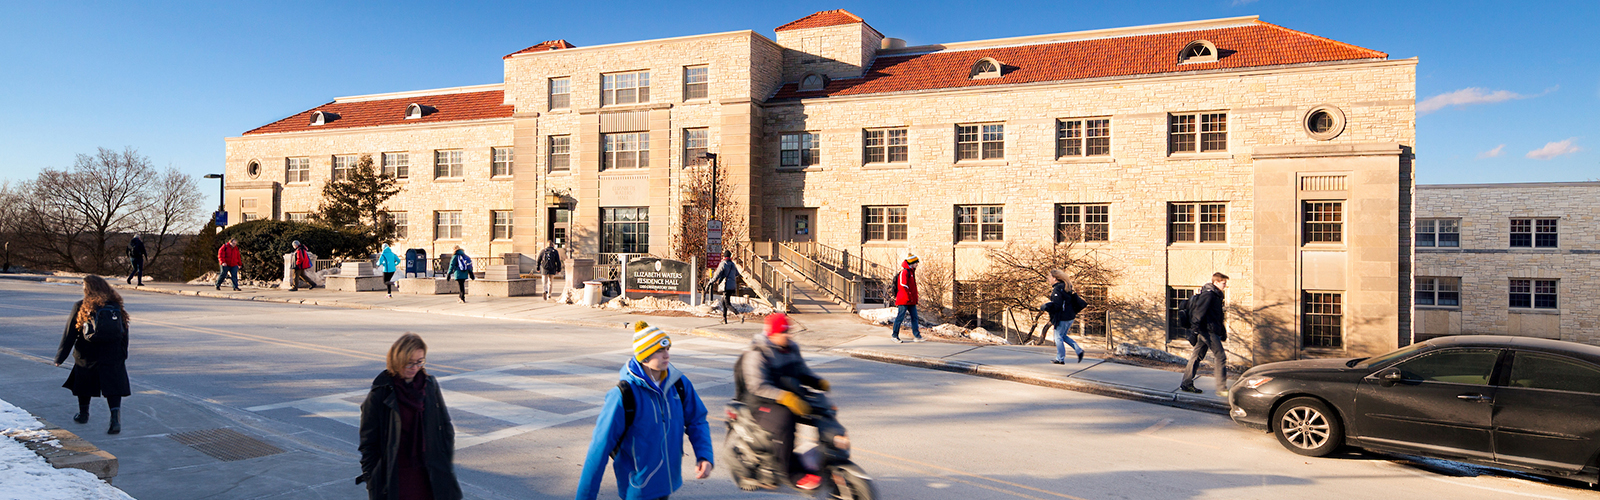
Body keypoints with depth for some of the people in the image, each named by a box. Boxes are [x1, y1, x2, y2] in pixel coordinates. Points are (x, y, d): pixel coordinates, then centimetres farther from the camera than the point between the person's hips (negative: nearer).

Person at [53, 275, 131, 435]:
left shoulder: (81, 308, -5)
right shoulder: (116, 307, 4)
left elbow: (69, 335, -3)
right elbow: (124, 333, 9)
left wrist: (60, 357, 4)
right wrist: (123, 355, 18)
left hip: (87, 357, -1)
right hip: (114, 357, 1)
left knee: (83, 385, 21)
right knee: (113, 386, -2)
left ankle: (83, 414, 39)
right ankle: (115, 420, -19)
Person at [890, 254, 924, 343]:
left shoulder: (911, 272, 19)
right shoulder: (904, 272, -13)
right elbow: (903, 286, -20)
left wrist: (915, 298, 21)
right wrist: (909, 297, -20)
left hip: (911, 301, 10)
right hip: (904, 300, -10)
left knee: (914, 317, 5)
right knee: (900, 317, -3)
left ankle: (917, 335, 5)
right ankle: (895, 335, 6)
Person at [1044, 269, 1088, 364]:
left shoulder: (1057, 289, -17)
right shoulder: (1066, 287, 12)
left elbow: (1056, 305, -22)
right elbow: (1075, 299, 17)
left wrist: (1045, 307, -12)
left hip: (1062, 318, -9)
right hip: (1070, 316, 9)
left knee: (1058, 337, 1)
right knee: (1063, 336, 19)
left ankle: (1060, 359, 5)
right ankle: (1079, 350, 10)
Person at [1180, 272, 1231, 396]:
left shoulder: (1215, 295, 19)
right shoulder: (1208, 294, -13)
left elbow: (1218, 317, 28)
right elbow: (1199, 313, -20)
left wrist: (1223, 332, 29)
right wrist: (1195, 330, -25)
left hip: (1206, 332, 10)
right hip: (1208, 331, -10)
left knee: (1197, 356, 10)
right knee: (1220, 356, -8)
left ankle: (1186, 384, 13)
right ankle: (1222, 388, -7)